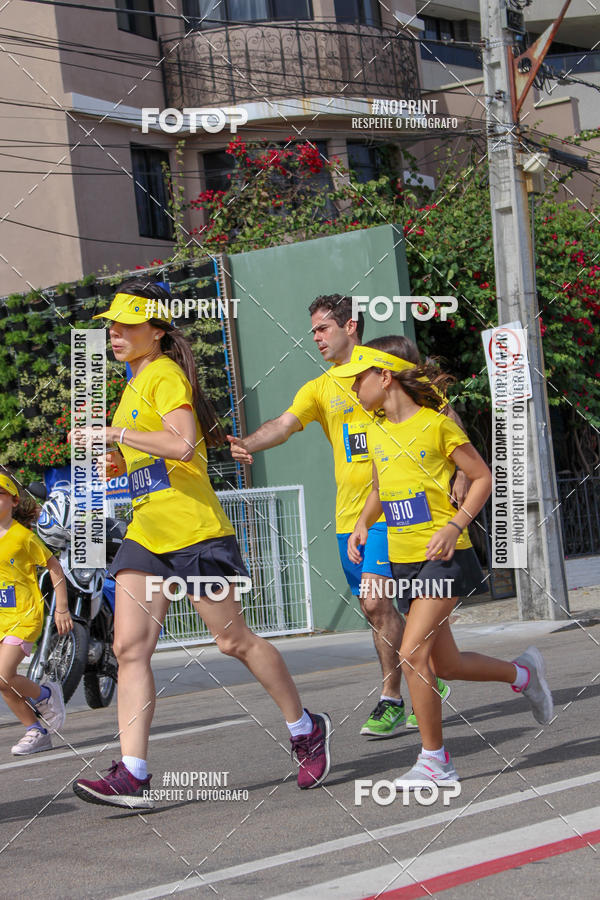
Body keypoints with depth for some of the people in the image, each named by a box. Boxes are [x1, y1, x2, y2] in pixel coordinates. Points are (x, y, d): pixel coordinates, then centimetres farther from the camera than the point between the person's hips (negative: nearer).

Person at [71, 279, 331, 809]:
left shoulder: (165, 374, -8)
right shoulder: (138, 382, 20)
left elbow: (183, 446, -23)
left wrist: (116, 433, -19)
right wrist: (121, 464, 13)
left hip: (193, 528, -9)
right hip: (147, 531, 9)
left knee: (233, 640, 0)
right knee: (129, 646, -5)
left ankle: (307, 730, 19)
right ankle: (132, 775, -10)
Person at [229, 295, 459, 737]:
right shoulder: (320, 389, 11)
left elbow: (446, 416, 4)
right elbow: (284, 424, -5)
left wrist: (460, 472, -6)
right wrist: (247, 445, -25)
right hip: (349, 513, 5)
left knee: (376, 600, -16)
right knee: (377, 610, 9)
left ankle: (392, 701, -8)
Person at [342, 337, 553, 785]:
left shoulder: (436, 424, -10)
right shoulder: (376, 433, 9)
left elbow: (483, 478, -5)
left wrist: (454, 526, -17)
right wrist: (362, 525, 7)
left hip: (444, 556, -7)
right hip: (403, 561, 7)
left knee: (412, 653, -17)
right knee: (444, 664, 10)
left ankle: (434, 760, -6)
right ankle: (523, 673, 36)